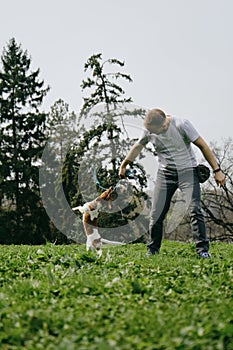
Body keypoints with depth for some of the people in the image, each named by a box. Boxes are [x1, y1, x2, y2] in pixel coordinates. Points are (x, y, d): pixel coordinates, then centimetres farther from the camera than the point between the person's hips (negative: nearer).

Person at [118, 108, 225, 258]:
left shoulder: (182, 124, -21)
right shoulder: (148, 130, -9)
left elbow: (203, 146, -13)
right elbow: (138, 147, 12)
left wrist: (217, 170, -12)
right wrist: (124, 165, 25)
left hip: (187, 171, -3)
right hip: (165, 173, 3)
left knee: (194, 209, -17)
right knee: (156, 213, -3)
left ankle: (203, 249, -10)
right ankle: (152, 250, 12)